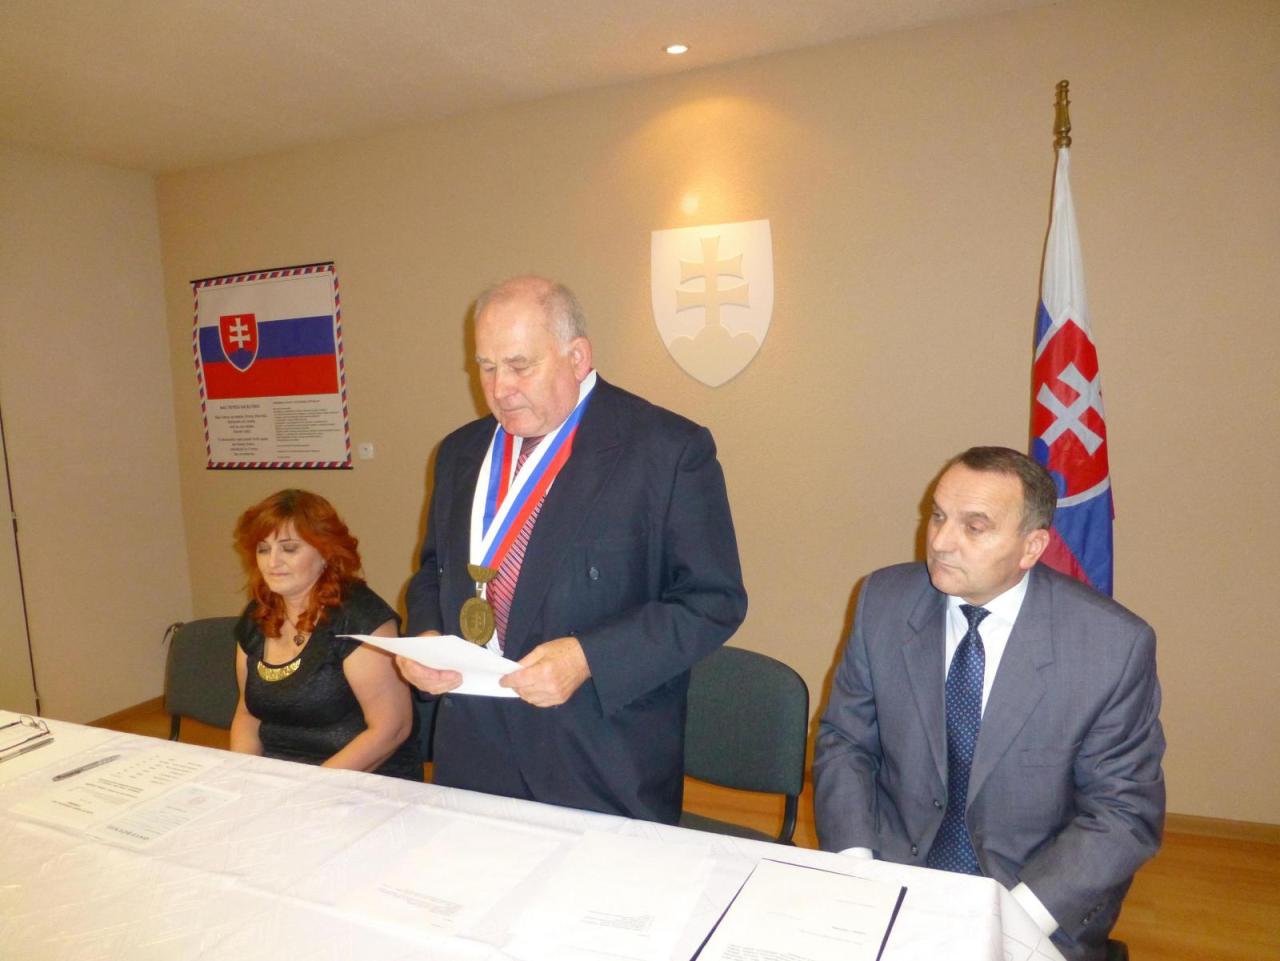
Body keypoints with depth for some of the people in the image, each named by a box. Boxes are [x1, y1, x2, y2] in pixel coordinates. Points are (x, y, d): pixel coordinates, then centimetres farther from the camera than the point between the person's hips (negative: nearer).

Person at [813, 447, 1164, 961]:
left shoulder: (1115, 644, -13)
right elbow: (843, 742, 1)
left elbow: (1124, 813, -6)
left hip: (1040, 905, -1)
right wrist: (856, 869, -12)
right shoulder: (885, 600, -7)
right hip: (892, 872, 2)